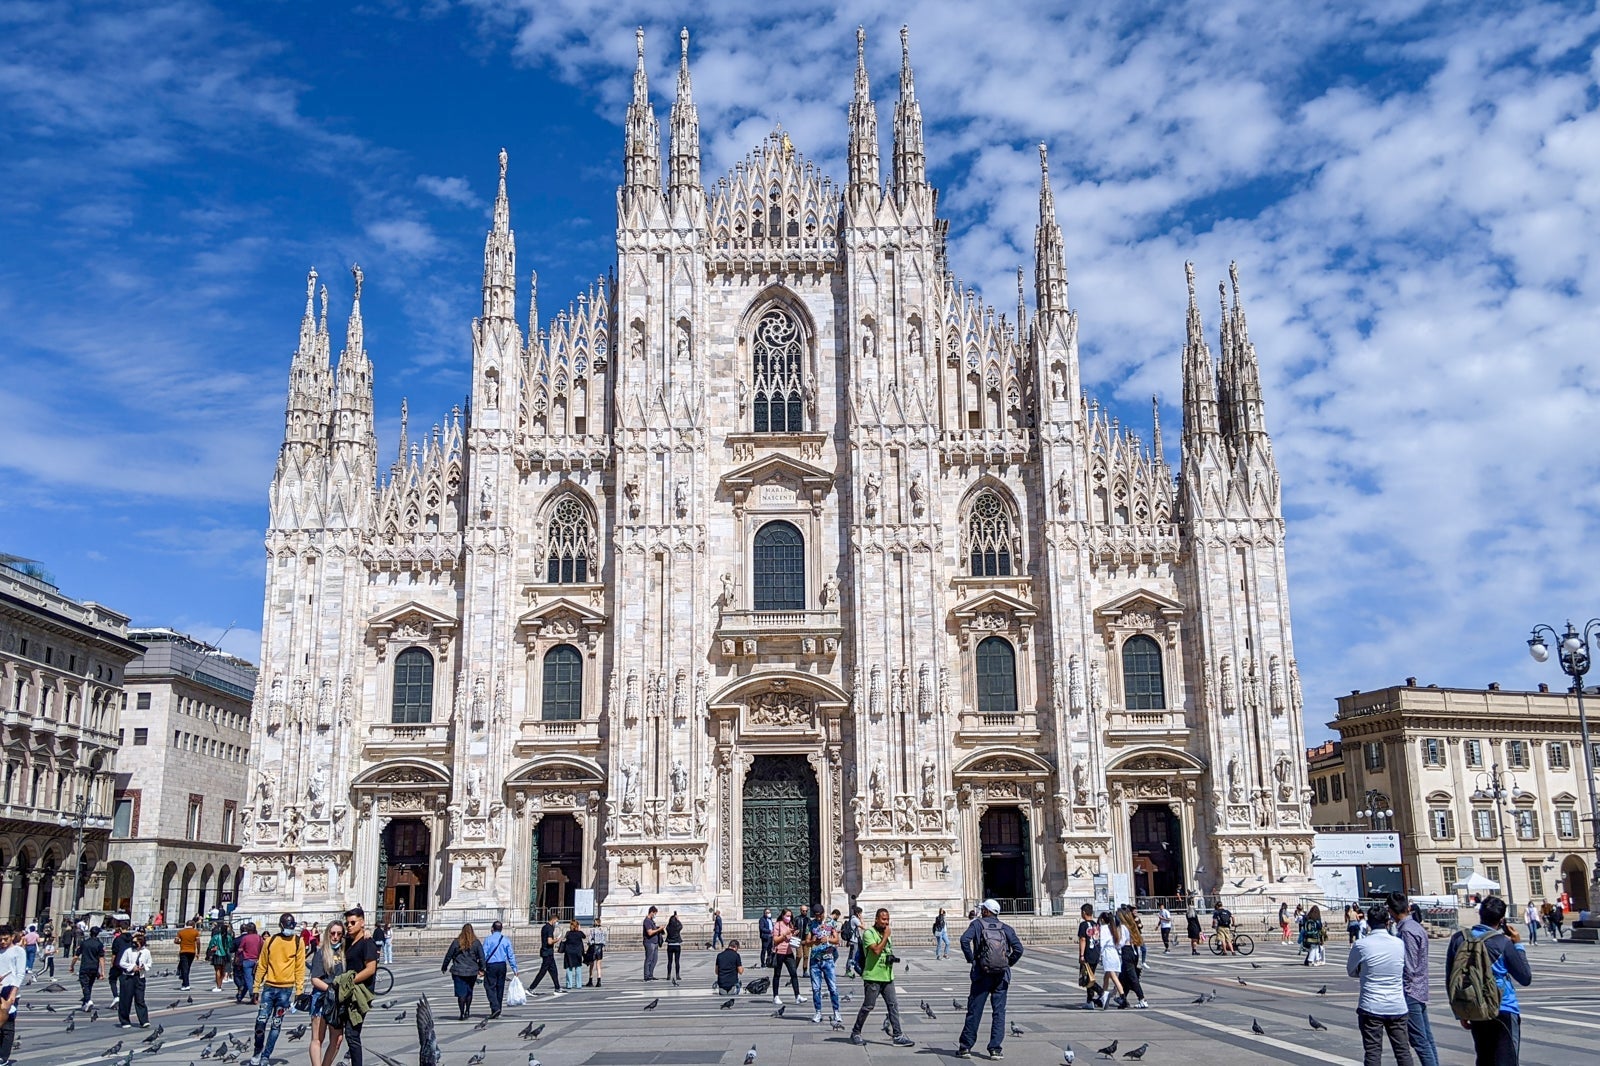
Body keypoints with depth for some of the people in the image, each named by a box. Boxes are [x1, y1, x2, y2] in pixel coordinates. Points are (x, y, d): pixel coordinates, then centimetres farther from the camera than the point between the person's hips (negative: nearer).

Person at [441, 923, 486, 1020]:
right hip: (472, 972, 1)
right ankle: (467, 1011, 17)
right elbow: (482, 957, 0)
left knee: (461, 993, 2)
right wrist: (481, 969, 7)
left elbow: (448, 956, 3)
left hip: (458, 972, -1)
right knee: (469, 991, 18)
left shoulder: (456, 942, -3)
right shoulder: (476, 943, -1)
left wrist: (444, 967, 16)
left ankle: (462, 1014, 0)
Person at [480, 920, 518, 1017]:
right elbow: (511, 955, 4)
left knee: (490, 987, 0)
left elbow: (483, 954, -9)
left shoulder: (488, 939, -6)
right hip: (502, 965, 4)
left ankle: (495, 1008, -18)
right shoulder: (506, 940, 4)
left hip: (491, 966, -4)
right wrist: (514, 968, 9)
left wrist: (481, 967, -5)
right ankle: (498, 1012, 17)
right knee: (500, 988, 12)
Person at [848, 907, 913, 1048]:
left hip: (887, 977, 7)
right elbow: (876, 950, -22)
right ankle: (855, 1033, 15)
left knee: (893, 1005, 1)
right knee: (868, 1006, 0)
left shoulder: (887, 933, 14)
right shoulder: (869, 933, -11)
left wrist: (892, 958, 11)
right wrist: (886, 936, -17)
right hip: (873, 977, -7)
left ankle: (898, 1036, 1)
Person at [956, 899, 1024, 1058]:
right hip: (1001, 975, 2)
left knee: (974, 1011, 5)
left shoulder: (977, 924, 2)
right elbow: (1018, 948, -5)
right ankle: (995, 1049, 2)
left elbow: (965, 939, -16)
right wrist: (1008, 964, 7)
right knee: (999, 1012, 6)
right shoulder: (1006, 928, 8)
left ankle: (965, 1047, 9)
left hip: (982, 974, -2)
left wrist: (971, 959, -5)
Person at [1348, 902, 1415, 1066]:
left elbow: (1351, 971, 3)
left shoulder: (1361, 945, -11)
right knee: (1403, 1050, 12)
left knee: (1372, 1052, 3)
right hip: (1397, 1007, 3)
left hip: (1371, 1007, -3)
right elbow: (1406, 971, 11)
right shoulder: (1400, 944, -3)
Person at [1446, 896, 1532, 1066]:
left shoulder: (1459, 938, -1)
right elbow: (1526, 978, -3)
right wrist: (1518, 945, 3)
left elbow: (1450, 981, 5)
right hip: (1503, 1011, -4)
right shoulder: (1503, 943, -13)